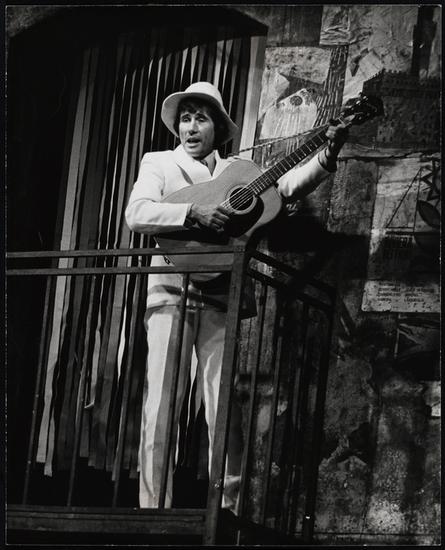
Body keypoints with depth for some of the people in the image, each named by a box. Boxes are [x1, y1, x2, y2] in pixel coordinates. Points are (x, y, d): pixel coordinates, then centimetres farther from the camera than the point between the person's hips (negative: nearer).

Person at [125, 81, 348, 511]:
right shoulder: (158, 163, 12)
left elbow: (285, 186, 4)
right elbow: (136, 213, -6)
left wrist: (326, 157, -10)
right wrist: (194, 212, -18)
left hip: (220, 299, 2)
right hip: (172, 293, -2)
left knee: (225, 411, -2)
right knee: (160, 406, -5)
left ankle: (226, 509, 1)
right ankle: (153, 511, -2)